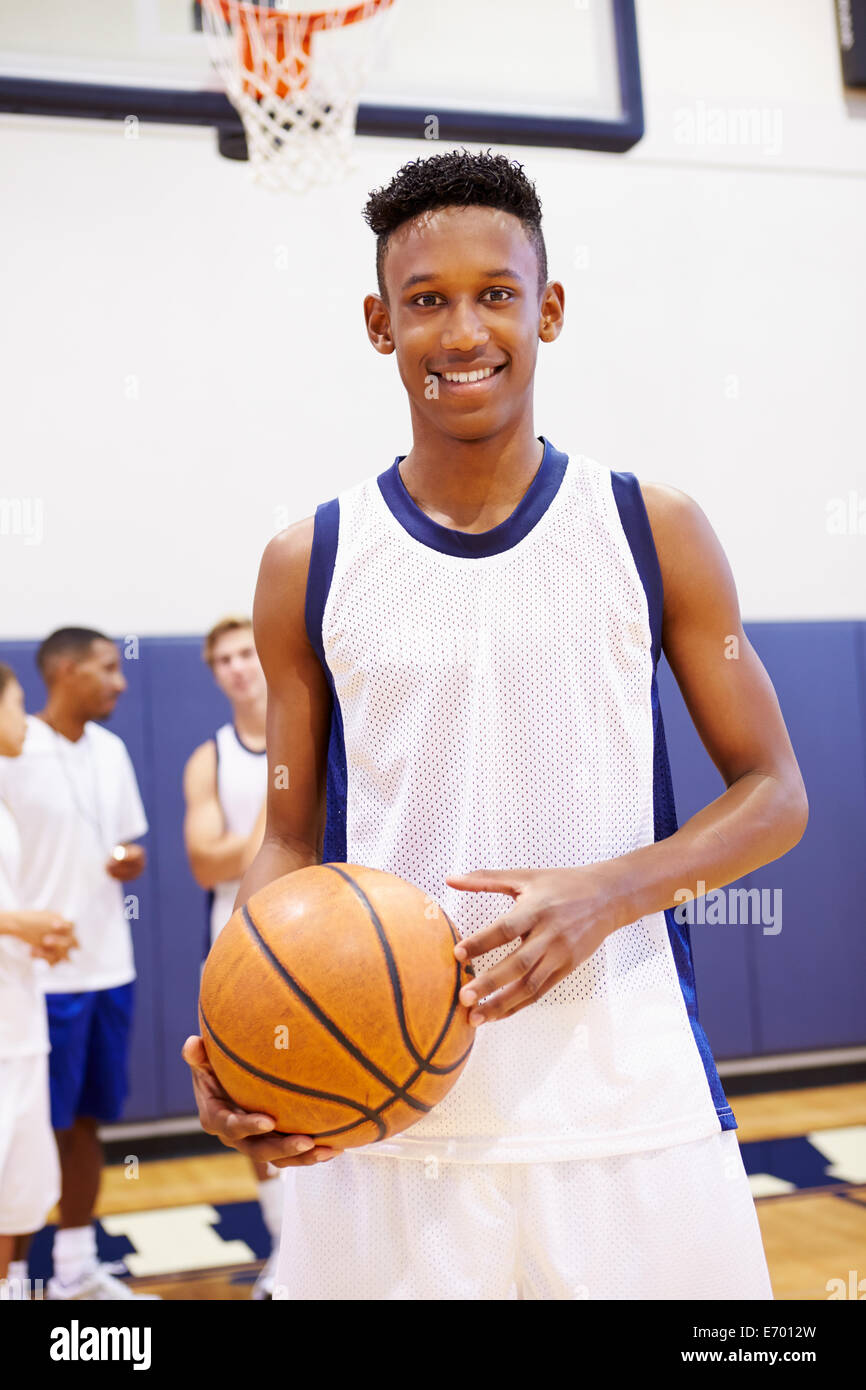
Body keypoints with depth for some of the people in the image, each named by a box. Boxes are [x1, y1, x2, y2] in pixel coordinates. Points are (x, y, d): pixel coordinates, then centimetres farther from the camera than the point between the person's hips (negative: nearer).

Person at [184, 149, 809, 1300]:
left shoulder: (653, 532, 0)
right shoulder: (309, 566, 2)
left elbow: (774, 793, 3)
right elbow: (292, 840, 8)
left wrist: (606, 893, -15)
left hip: (627, 1107, 0)